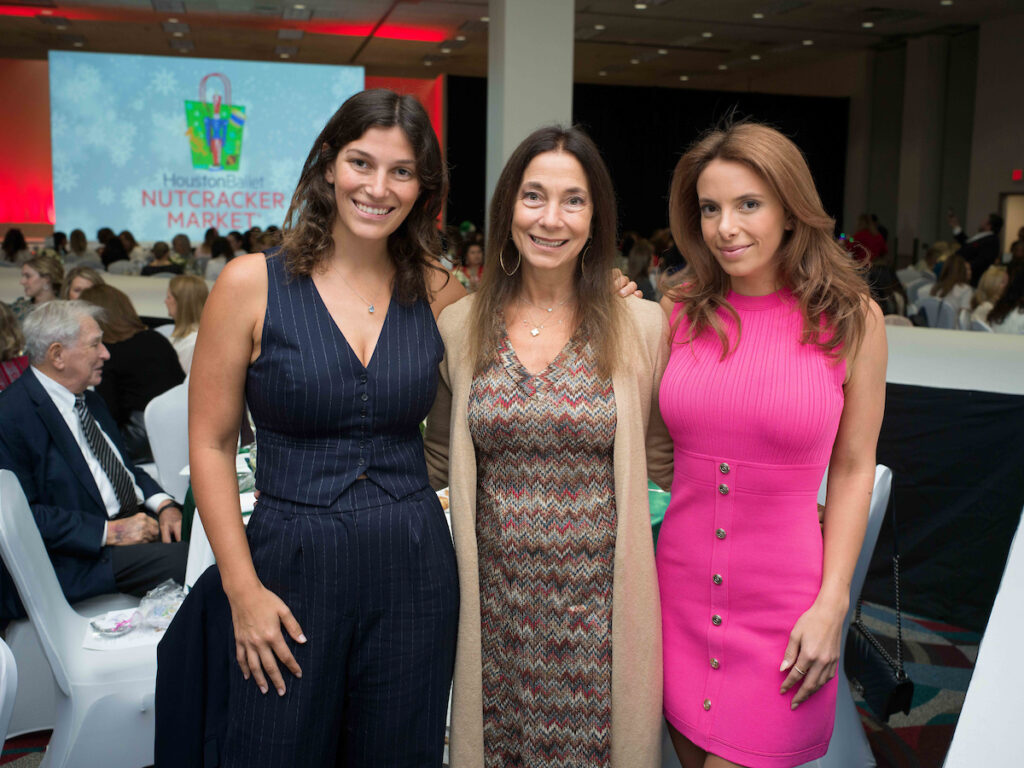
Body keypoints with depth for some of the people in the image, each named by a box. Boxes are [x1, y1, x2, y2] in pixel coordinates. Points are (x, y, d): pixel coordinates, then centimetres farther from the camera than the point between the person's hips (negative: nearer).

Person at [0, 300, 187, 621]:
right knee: (186, 561, -30)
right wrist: (109, 531, -20)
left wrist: (164, 505, 1)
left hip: (134, 521, 9)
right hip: (77, 558, -8)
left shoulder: (90, 401, 18)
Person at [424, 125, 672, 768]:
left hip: (600, 605, -1)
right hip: (497, 605, 2)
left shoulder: (642, 325, -4)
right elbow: (439, 461, 12)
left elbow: (666, 461, 6)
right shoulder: (461, 326, 1)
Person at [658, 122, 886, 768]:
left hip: (782, 601, -3)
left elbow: (854, 468, -2)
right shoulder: (683, 312, 1)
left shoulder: (851, 319, -6)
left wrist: (832, 604, -7)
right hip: (683, 587, 3)